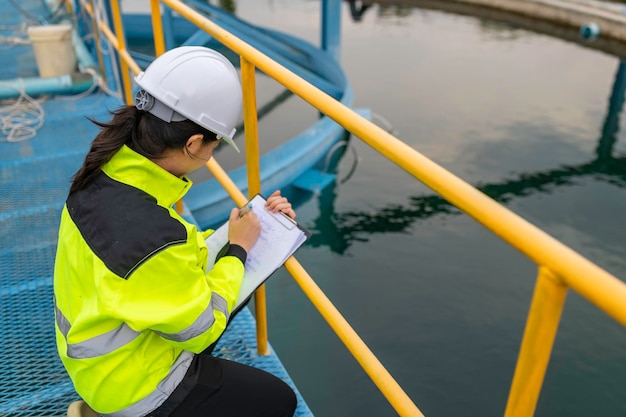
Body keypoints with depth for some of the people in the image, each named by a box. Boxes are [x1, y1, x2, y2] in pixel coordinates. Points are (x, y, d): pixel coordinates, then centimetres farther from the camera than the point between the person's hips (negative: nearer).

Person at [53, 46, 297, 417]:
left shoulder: (108, 173, -13)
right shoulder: (150, 237, -39)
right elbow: (201, 329, -22)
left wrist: (242, 227, -1)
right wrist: (237, 249, -12)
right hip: (132, 387, -7)